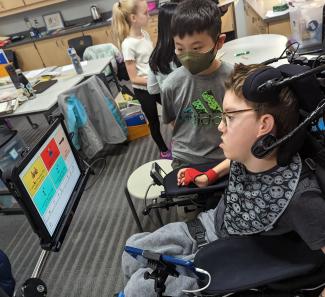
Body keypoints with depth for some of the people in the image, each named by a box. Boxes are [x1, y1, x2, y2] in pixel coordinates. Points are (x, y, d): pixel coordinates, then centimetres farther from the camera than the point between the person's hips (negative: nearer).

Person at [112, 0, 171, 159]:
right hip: (143, 90, -7)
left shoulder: (145, 34, 0)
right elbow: (134, 78, -20)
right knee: (154, 121, 12)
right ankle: (164, 150, 36)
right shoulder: (128, 44, -21)